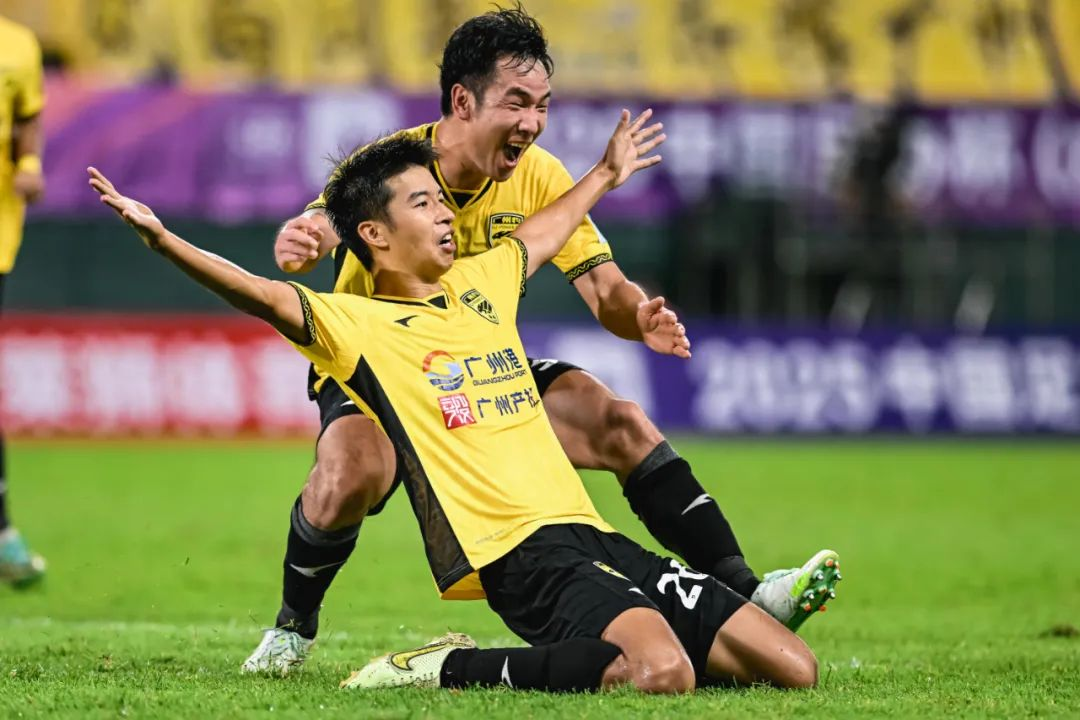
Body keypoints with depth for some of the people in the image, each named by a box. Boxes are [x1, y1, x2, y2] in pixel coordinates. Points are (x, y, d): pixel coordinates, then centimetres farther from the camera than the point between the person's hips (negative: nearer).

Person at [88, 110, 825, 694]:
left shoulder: (479, 283, 22)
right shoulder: (357, 324, 0)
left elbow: (541, 233, 43)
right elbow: (264, 295, -15)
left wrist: (607, 173, 57)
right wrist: (162, 238, -28)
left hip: (593, 536, 8)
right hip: (521, 552, -8)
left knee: (793, 668, -2)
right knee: (661, 673, -35)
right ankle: (442, 671, -14)